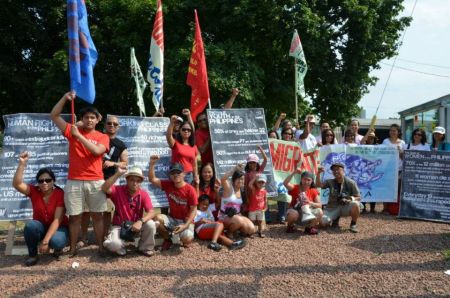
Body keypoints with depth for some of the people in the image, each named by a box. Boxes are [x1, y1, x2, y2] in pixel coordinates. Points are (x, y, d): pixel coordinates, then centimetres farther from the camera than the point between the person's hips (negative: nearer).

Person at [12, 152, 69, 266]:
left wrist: (45, 241, -31)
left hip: (57, 227, -3)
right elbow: (17, 184, -28)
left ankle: (58, 247, 3)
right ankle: (32, 254, -8)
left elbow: (57, 220, -24)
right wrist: (22, 163, -38)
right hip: (40, 227, 3)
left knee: (56, 241, -36)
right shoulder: (34, 191, -9)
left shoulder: (60, 194, -20)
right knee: (30, 225, -31)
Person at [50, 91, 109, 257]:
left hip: (95, 182, 0)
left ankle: (101, 247, 13)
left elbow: (97, 151, -15)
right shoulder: (72, 131, 8)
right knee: (74, 216, 4)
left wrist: (79, 136, -15)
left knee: (97, 215, 5)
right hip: (74, 182, 1)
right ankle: (73, 248, 15)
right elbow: (54, 115, 3)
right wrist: (65, 98, -6)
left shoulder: (103, 137, 5)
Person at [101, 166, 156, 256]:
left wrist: (141, 221, -37)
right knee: (113, 244, -32)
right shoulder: (118, 190, -11)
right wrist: (118, 174, -35)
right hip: (119, 226, -2)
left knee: (150, 224, -29)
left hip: (136, 226, 2)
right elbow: (104, 188, -32)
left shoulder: (143, 194, -8)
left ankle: (145, 247, 0)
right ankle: (121, 246, 9)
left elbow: (151, 213, -18)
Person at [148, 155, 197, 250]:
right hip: (172, 219, 4)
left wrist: (185, 225, -22)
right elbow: (152, 179, -12)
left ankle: (184, 239, 11)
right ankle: (167, 239, 1)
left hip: (186, 221, -3)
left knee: (187, 239, -32)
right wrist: (152, 164, -27)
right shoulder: (167, 185, -3)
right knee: (157, 218, -26)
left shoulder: (190, 190, -15)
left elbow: (193, 210, -12)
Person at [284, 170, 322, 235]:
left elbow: (319, 205, -8)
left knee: (319, 212, -27)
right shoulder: (295, 188, -8)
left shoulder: (314, 191, -3)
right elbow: (285, 183, -29)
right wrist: (293, 173, -38)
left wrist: (310, 203, -28)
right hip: (295, 210, -2)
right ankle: (290, 226, -2)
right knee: (293, 214, -39)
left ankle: (309, 227, 1)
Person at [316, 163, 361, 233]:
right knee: (324, 221, -24)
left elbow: (358, 197, -4)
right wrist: (318, 174, -28)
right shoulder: (330, 182, 2)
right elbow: (318, 185, -13)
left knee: (355, 204, -35)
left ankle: (353, 224, -8)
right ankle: (335, 219, 13)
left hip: (346, 207, -1)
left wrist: (350, 199, -25)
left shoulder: (351, 183, -5)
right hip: (333, 207, 2)